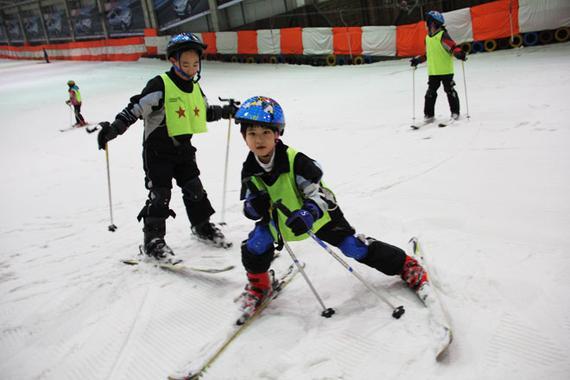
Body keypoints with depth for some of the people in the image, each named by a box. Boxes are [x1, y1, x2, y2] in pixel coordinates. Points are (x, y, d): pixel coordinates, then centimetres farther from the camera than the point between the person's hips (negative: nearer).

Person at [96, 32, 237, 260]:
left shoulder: (194, 88, 7)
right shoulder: (160, 85, -16)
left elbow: (205, 111, 25)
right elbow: (135, 109, -19)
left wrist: (225, 112, 17)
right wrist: (113, 129, -29)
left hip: (183, 148, 6)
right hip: (158, 150, -6)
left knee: (194, 188, 10)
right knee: (160, 195, -4)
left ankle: (202, 227, 28)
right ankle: (153, 240, 8)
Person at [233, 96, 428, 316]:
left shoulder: (294, 160, -31)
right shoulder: (249, 171, -15)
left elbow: (318, 193, -29)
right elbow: (249, 207, -5)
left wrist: (308, 214, -49)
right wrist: (254, 207, -30)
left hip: (318, 212, -4)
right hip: (279, 218, 4)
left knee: (353, 246, -5)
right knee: (254, 246, -13)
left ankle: (404, 265, 15)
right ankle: (259, 286, 17)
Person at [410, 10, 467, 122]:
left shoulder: (443, 36, -11)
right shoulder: (428, 37, 12)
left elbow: (453, 47, -17)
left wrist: (460, 54, -35)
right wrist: (417, 60, 21)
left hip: (446, 71, -6)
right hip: (433, 71, 6)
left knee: (449, 91, 3)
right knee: (430, 93, 5)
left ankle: (455, 112, 14)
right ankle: (429, 114, 11)